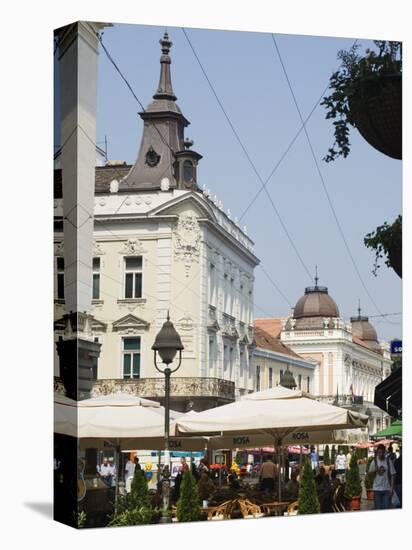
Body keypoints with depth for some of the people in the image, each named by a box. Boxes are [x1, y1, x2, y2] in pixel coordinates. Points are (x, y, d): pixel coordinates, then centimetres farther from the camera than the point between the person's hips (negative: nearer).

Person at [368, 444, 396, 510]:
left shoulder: (388, 461, -3)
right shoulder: (374, 462, -1)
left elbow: (392, 475, -2)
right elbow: (370, 473, 8)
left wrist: (392, 488, -7)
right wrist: (375, 470, -14)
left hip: (387, 489, -1)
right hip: (377, 489, 1)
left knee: (387, 507, -2)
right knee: (378, 508, 5)